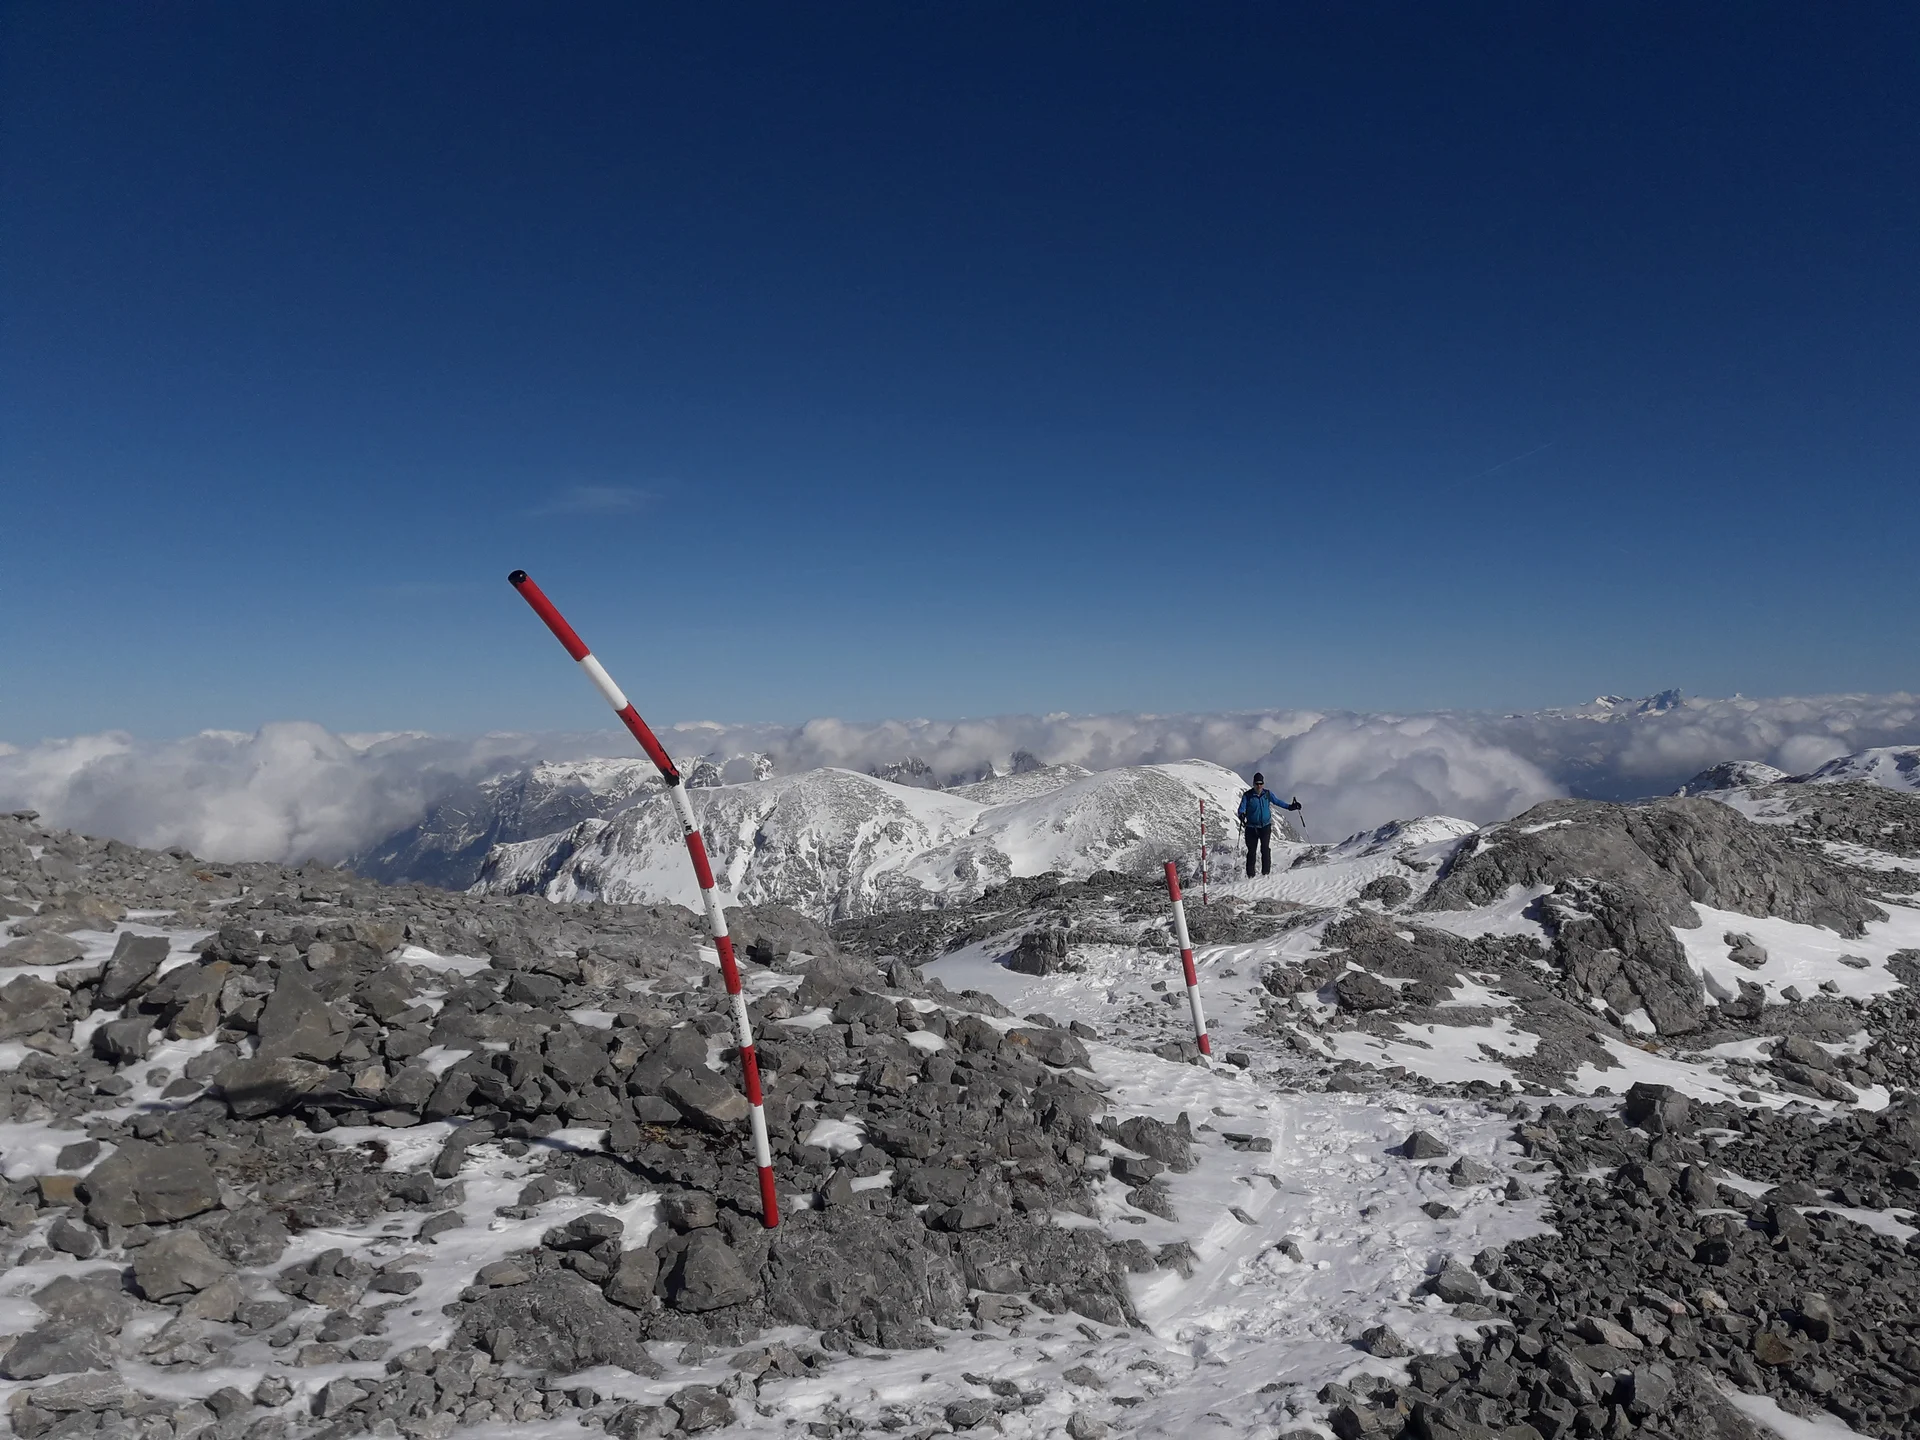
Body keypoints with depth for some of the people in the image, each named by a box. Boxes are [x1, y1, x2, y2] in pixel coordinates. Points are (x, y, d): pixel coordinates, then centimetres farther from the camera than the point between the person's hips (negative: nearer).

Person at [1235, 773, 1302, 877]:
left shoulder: (1267, 794, 4)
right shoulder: (1247, 795, -4)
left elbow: (1277, 801, 17)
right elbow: (1242, 808, -11)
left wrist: (1290, 806, 13)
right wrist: (1242, 815, -32)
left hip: (1265, 826, 1)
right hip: (1251, 827, -1)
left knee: (1265, 849, -12)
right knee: (1251, 851, 0)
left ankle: (1266, 872, -7)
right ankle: (1250, 875, 8)